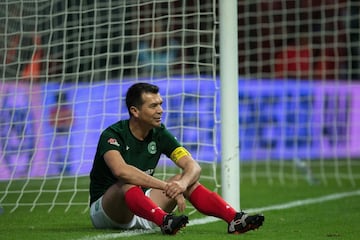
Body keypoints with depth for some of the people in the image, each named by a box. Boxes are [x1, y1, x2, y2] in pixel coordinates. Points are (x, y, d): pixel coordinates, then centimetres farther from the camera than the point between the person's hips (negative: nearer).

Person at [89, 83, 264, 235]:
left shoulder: (159, 134, 0)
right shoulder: (113, 135, -19)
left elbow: (193, 166, -9)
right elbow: (120, 170, -40)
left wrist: (182, 183, -34)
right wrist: (166, 187, -42)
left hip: (142, 208, 6)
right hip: (104, 209, -6)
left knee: (187, 180, -10)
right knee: (127, 184, -37)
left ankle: (234, 219, -26)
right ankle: (165, 221, -63)